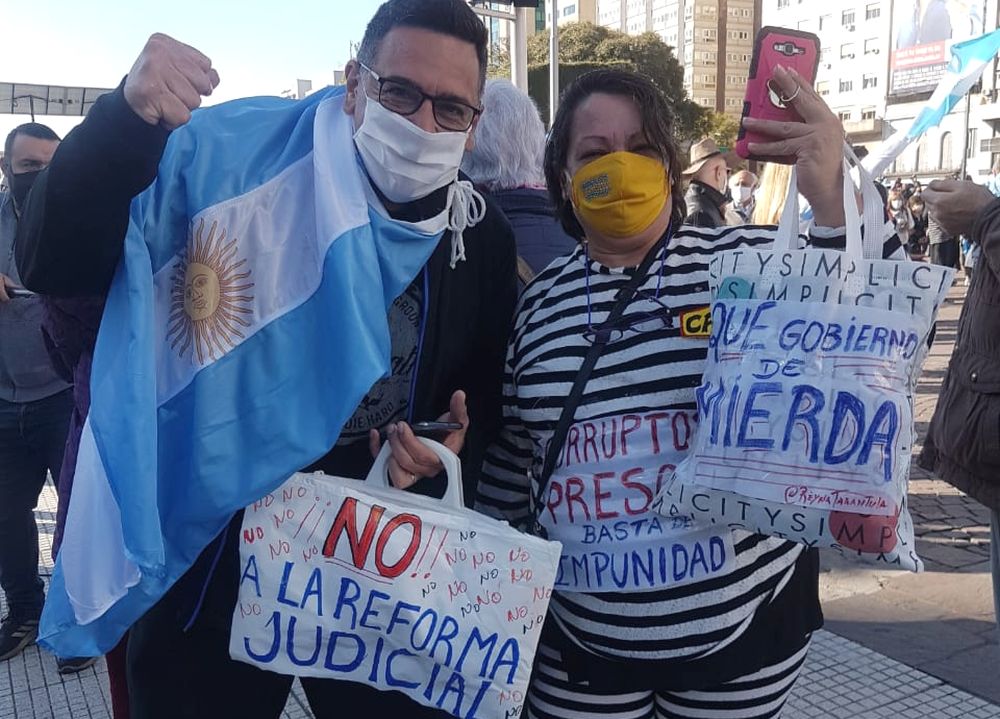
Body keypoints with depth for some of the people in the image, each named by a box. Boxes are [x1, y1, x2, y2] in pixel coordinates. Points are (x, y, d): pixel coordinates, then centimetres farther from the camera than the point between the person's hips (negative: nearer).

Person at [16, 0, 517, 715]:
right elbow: (54, 262, -19)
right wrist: (128, 118, -33)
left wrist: (453, 453, -12)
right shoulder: (245, 171, -15)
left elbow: (486, 401, 9)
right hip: (213, 560, -2)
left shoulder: (485, 239, -2)